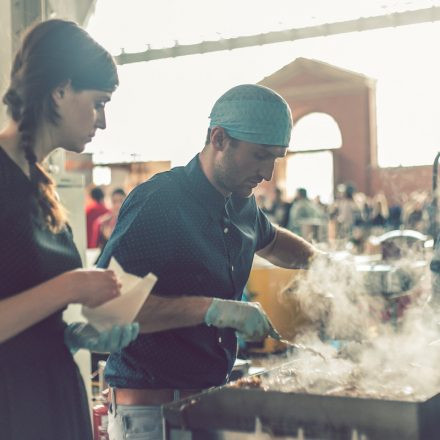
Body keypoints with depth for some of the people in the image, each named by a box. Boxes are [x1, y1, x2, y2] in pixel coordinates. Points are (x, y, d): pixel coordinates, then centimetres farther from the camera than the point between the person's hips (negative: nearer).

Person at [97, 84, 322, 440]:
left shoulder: (241, 204, 6)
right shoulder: (156, 203, -19)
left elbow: (270, 241, 30)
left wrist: (316, 260, 9)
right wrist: (211, 310, -30)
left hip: (216, 399, 8)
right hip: (151, 408, -7)